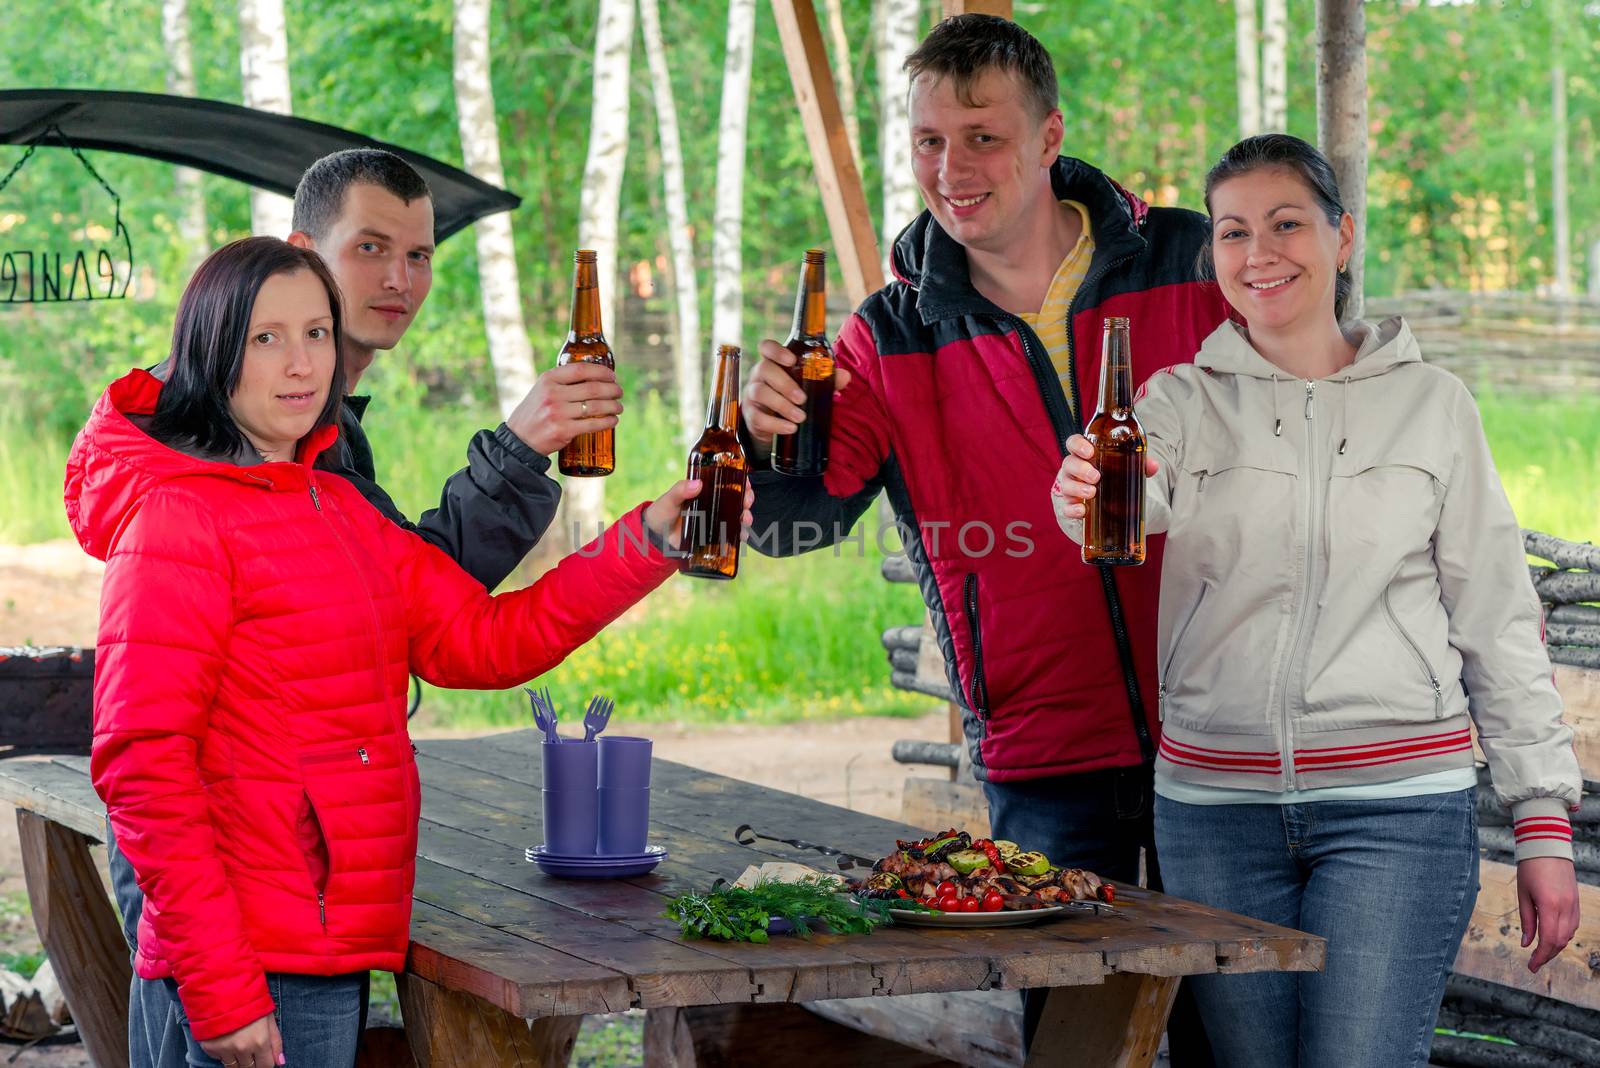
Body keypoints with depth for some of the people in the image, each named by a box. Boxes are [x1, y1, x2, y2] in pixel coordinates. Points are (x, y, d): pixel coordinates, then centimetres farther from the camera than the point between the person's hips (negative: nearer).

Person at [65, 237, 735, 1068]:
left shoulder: (333, 507, 16)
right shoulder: (175, 517, -12)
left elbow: (479, 639, 11)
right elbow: (141, 764, -17)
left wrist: (648, 539, -1)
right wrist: (220, 984, -22)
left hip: (336, 951, 8)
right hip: (255, 965, -8)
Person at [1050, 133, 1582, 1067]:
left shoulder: (1431, 404, 7)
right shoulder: (1183, 402, 8)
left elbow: (1499, 622, 7)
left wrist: (1545, 821, 1)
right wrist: (1087, 497, -40)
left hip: (1397, 806, -1)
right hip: (1214, 803, 2)